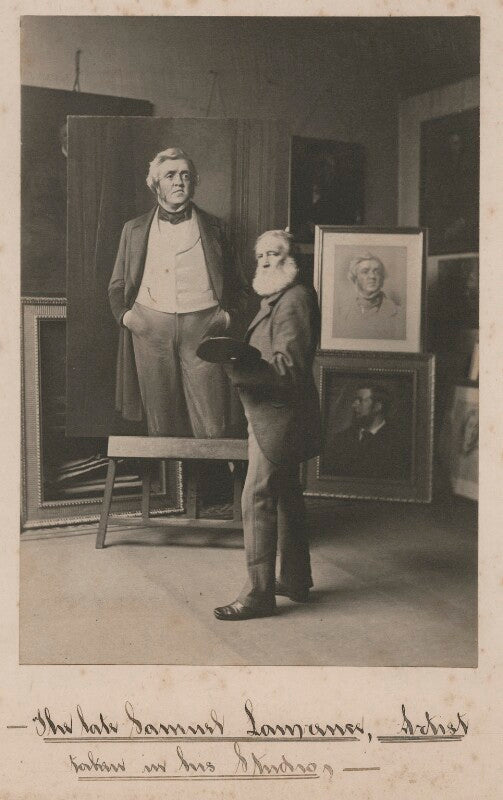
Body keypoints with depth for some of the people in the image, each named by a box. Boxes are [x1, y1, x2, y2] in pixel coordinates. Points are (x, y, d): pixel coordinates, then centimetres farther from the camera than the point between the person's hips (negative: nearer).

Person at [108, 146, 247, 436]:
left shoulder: (212, 227, 12)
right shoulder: (135, 229, 15)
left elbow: (237, 285, 16)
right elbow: (117, 285, 20)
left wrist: (229, 314, 0)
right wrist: (124, 314, 3)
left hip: (203, 326, -1)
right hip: (150, 327, 1)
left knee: (211, 427, -5)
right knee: (160, 422, 4)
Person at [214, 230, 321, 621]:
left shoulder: (295, 299, -14)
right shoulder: (277, 298, 18)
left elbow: (288, 366, -23)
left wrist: (240, 367, -30)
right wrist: (240, 361, 7)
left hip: (279, 413, -11)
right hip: (276, 413, 11)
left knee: (257, 498, -9)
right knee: (285, 495, 17)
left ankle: (259, 594, -2)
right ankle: (296, 579, 30)